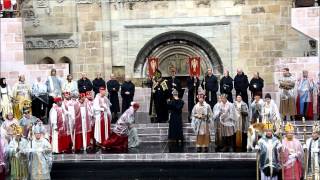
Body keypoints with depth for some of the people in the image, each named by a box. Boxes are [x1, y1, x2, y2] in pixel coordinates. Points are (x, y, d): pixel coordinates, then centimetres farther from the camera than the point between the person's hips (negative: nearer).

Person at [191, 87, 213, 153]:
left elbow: (210, 115, 0)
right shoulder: (196, 106, 2)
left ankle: (206, 146, 8)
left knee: (206, 135, 1)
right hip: (198, 123, 1)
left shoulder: (207, 106, -3)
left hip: (205, 123, -1)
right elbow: (193, 114, 7)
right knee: (199, 135, 2)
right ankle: (199, 146, 9)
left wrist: (205, 116, -13)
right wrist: (198, 115, -9)